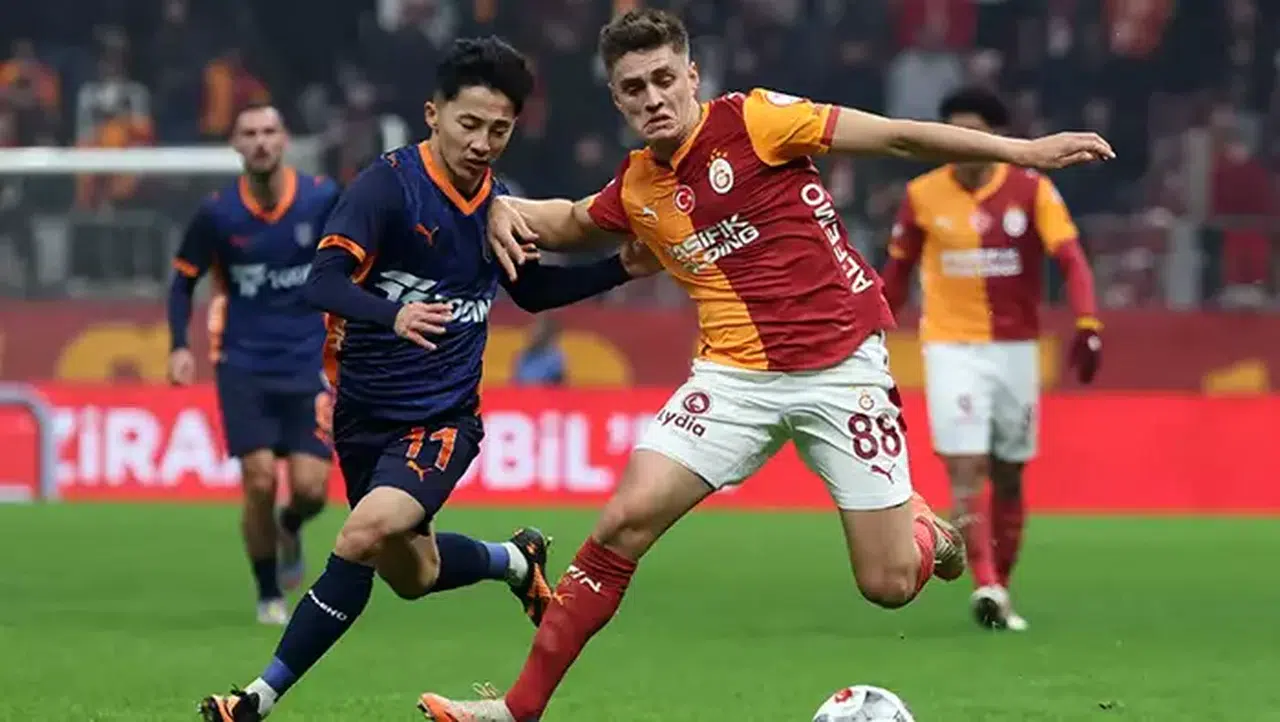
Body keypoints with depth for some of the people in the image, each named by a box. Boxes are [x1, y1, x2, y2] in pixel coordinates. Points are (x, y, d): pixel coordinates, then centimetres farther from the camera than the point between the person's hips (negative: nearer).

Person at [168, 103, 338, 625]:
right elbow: (184, 280, 4)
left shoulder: (322, 199, -8)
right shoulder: (217, 213, -8)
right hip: (243, 364, -1)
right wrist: (180, 346, -9)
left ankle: (290, 528, 30)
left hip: (309, 365, 1)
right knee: (259, 481, -12)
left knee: (310, 488, -8)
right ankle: (268, 595, 9)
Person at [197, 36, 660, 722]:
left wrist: (621, 268, 7)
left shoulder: (499, 203, -1)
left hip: (444, 416, 0)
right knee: (412, 575, 16)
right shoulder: (389, 183, -16)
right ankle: (516, 560, 50)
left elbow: (531, 289, 19)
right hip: (365, 411, 0)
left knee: (367, 534, -26)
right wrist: (392, 315, -47)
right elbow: (323, 281, -28)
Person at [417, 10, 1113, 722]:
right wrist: (509, 210, 8)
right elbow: (570, 221, 30)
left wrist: (1023, 151, -9)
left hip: (842, 364, -3)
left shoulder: (751, 121, -8)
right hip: (737, 375, 4)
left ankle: (922, 527, 33)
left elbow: (896, 135, -7)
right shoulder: (635, 188, 8)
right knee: (624, 522, -14)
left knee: (890, 584, -5)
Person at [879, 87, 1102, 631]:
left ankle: (1000, 591, 22)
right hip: (952, 347, -1)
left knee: (1008, 478, 9)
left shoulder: (1032, 191, -4)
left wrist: (1087, 325, -27)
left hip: (1015, 347, 1)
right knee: (966, 470, -15)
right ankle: (985, 587, -22)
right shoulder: (923, 195, -1)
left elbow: (1071, 259, -12)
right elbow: (898, 271, 11)